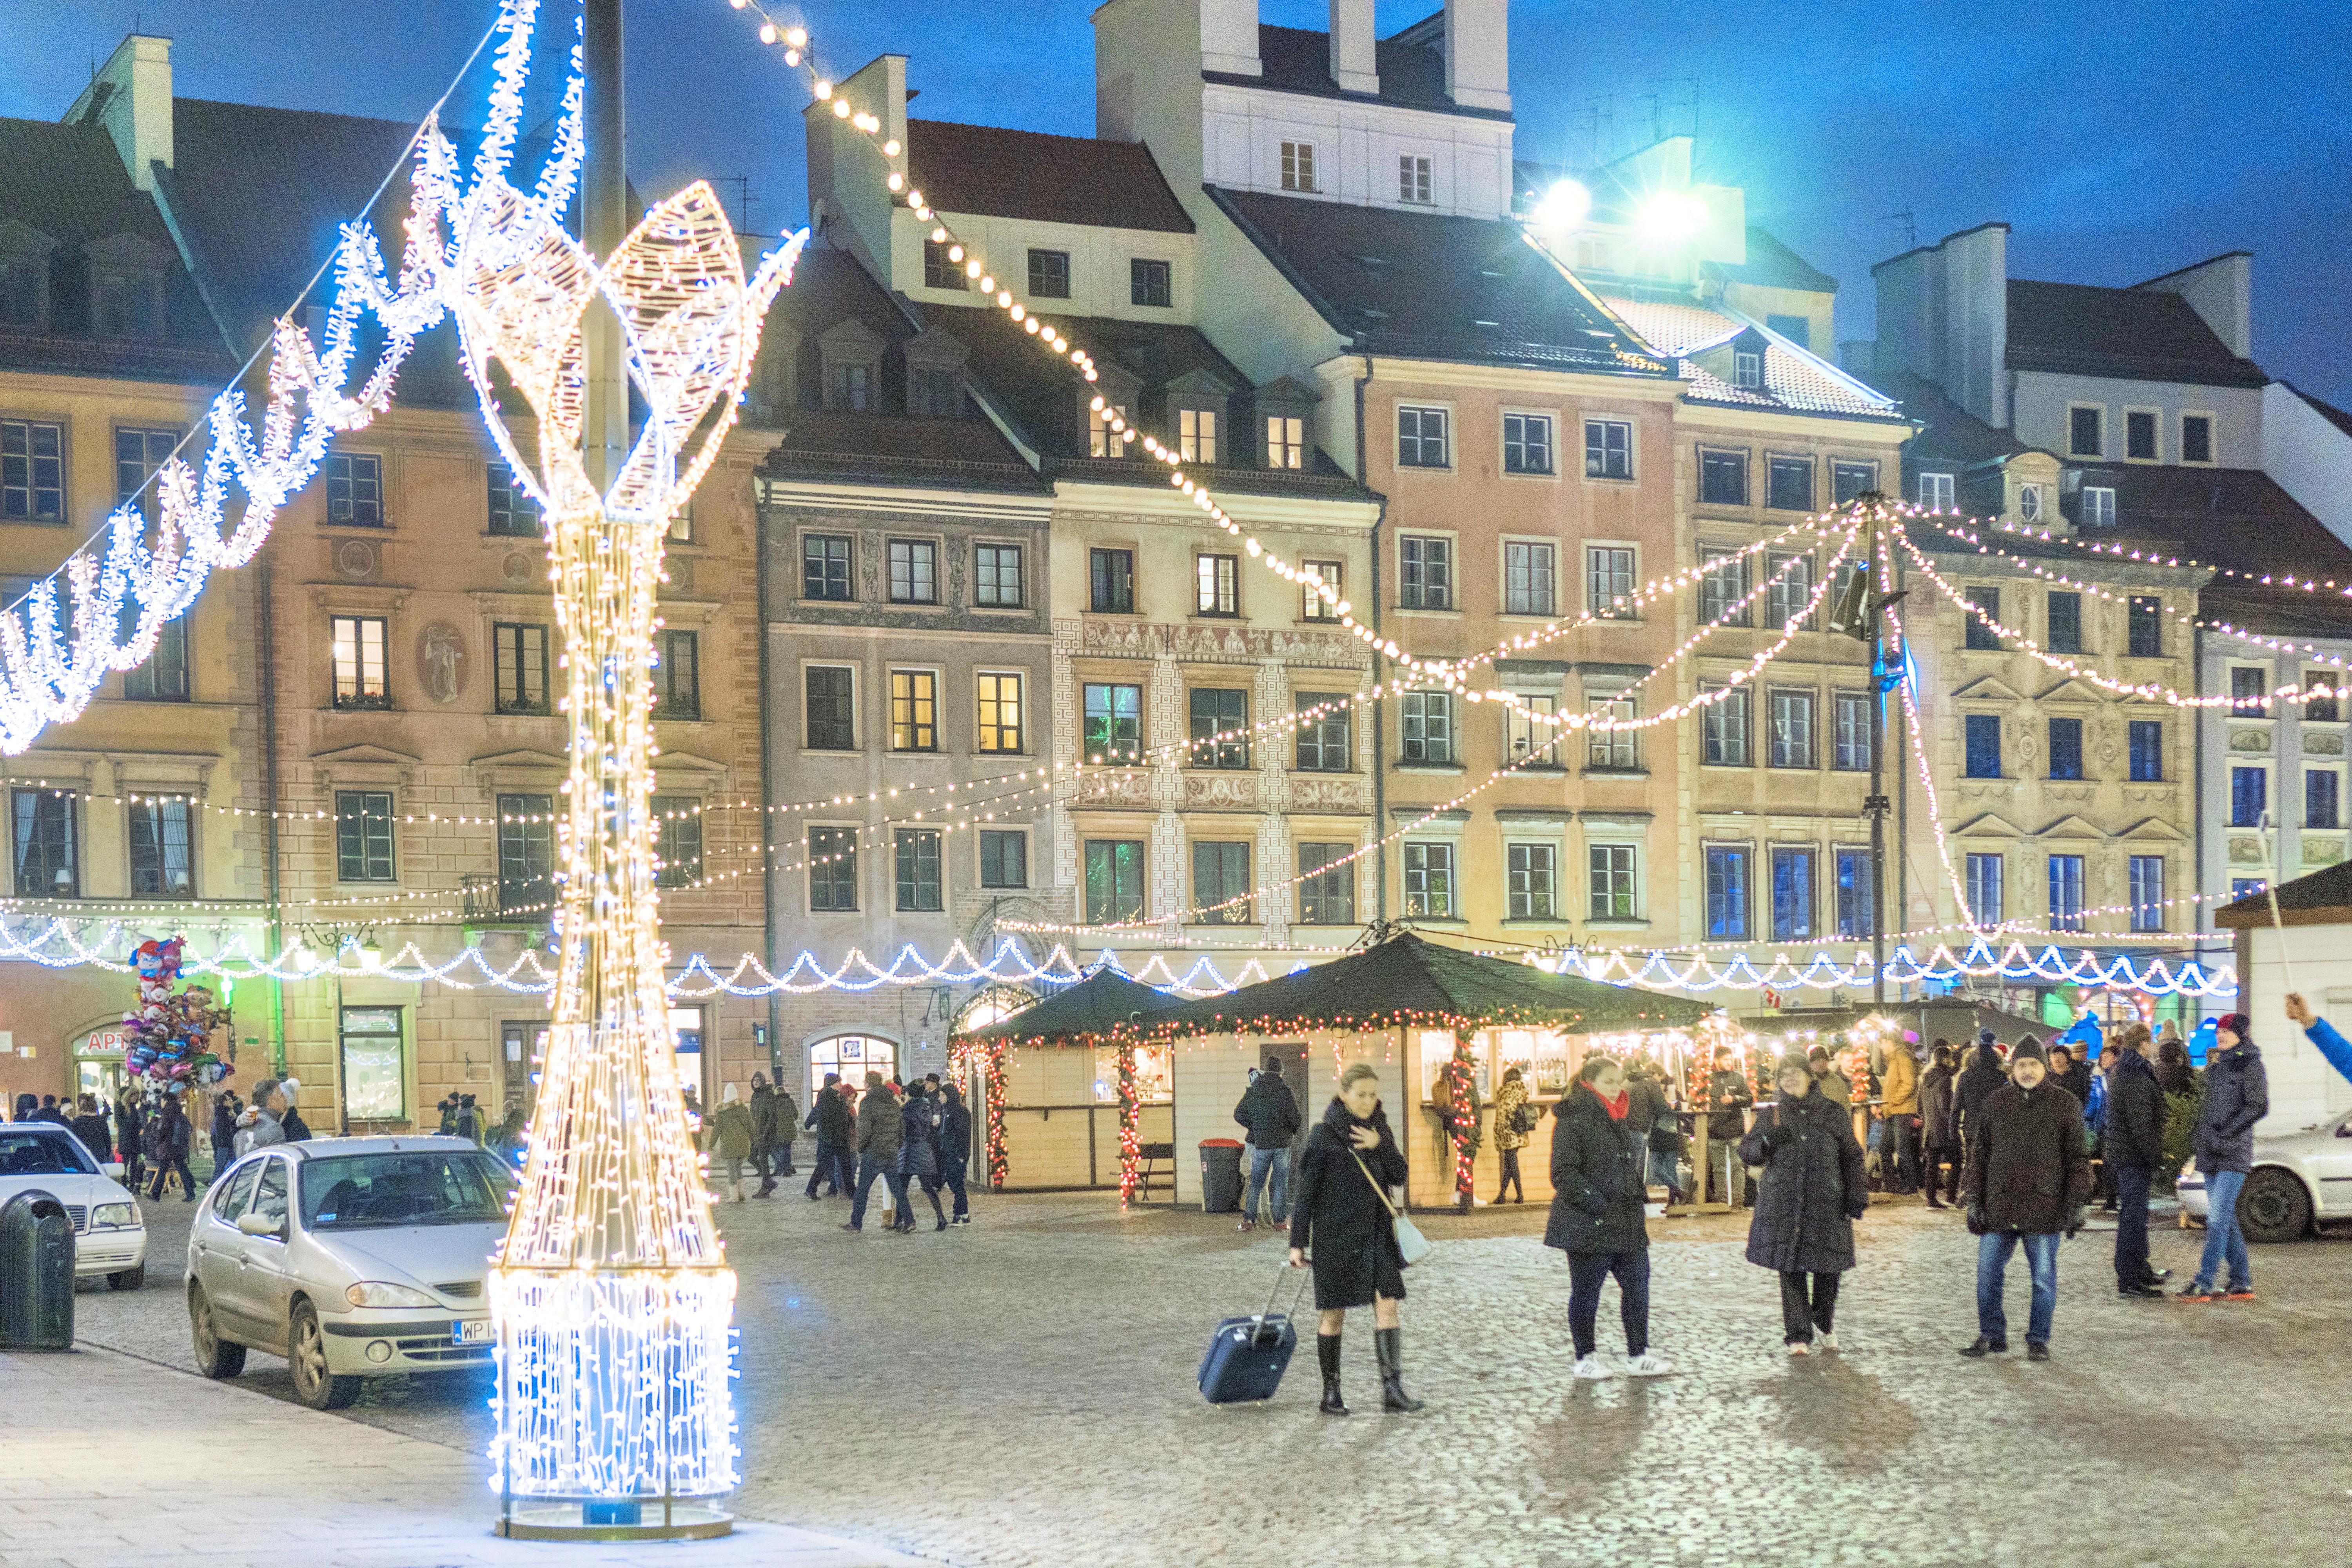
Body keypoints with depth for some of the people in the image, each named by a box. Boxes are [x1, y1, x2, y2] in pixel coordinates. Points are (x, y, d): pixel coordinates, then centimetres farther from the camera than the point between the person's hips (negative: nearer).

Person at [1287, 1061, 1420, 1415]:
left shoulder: (1379, 1128, 7)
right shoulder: (1325, 1134, -9)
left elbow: (1399, 1177, 2)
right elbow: (1304, 1190, -8)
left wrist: (1380, 1146, -15)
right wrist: (1298, 1242, -9)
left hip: (1377, 1234, 5)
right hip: (1335, 1236, -5)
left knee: (1388, 1306, -5)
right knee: (1334, 1313, 4)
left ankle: (1392, 1388, -4)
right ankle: (1331, 1392, 14)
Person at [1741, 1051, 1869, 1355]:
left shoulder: (1835, 1114, 6)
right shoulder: (1771, 1116, 8)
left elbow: (1852, 1159, 10)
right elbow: (1746, 1151, 9)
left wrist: (1856, 1199, 2)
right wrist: (1768, 1142, -12)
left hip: (1827, 1205, 0)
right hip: (1784, 1207, 0)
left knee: (1827, 1270, 3)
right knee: (1791, 1273, -1)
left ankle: (1826, 1324, 29)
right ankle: (1798, 1335, 7)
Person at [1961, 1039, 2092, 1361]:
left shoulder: (2064, 1104, 1)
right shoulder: (1996, 1102, 8)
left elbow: (2077, 1159, 2)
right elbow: (1979, 1155, 11)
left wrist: (2076, 1204, -4)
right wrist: (1975, 1202, 6)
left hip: (2044, 1208, -2)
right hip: (1999, 1207, 2)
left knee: (2043, 1277, 4)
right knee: (1988, 1274, 4)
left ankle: (2039, 1340, 16)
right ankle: (1991, 1336, 17)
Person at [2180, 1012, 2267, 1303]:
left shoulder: (2250, 1064, -7)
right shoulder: (2215, 1063, 18)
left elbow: (2258, 1107, -15)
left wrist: (2225, 1134, -19)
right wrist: (2198, 1136, 16)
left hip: (2233, 1155, -8)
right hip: (2210, 1154, 8)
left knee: (2218, 1219, -13)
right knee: (2225, 1220, 10)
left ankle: (2204, 1283, -16)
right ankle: (2241, 1282, 15)